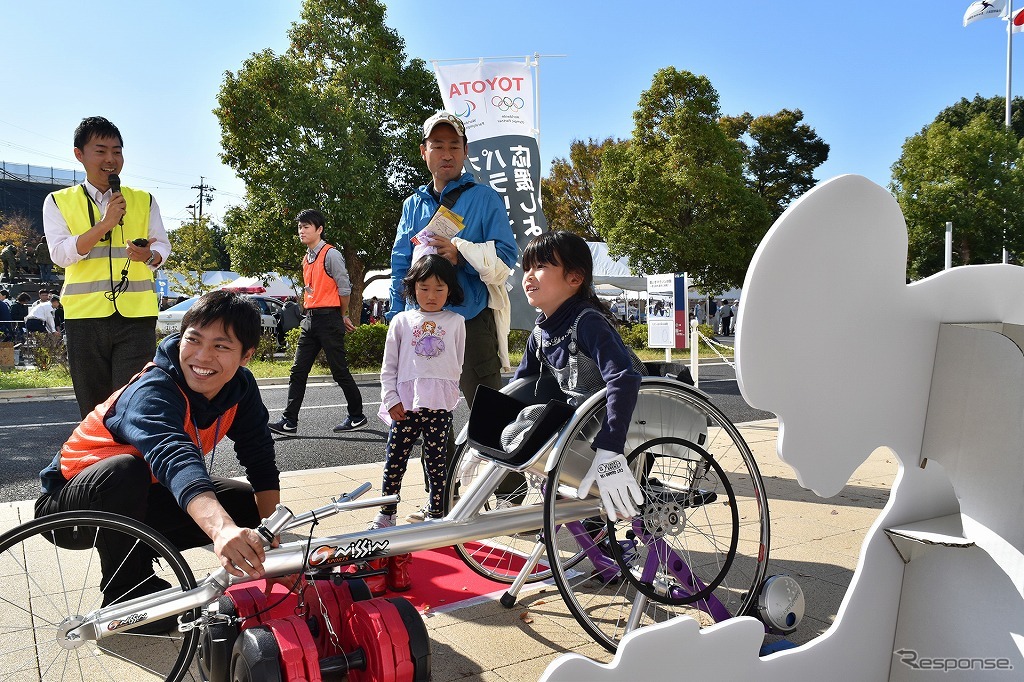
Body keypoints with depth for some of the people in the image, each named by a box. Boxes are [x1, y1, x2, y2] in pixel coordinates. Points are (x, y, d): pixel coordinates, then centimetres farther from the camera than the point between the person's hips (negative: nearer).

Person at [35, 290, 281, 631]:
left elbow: (260, 459, -11)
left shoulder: (240, 387, -12)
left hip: (144, 499, 6)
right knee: (125, 469, -38)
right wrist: (223, 528, -69)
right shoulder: (153, 392, -33)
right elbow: (175, 460, -52)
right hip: (71, 502, -6)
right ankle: (127, 596, -15)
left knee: (252, 505, -7)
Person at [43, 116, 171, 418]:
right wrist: (105, 224, -15)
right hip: (85, 314, 0)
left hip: (137, 313, 0)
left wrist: (150, 255, -16)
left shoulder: (143, 200, 12)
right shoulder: (59, 202, 8)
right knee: (93, 406, 8)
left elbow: (163, 245, 8)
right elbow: (60, 253, -4)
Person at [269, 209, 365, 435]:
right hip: (310, 319, 8)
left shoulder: (331, 254, -10)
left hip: (328, 319, -8)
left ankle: (357, 417, 13)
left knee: (340, 372, -1)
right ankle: (289, 421, 6)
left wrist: (341, 317, 4)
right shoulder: (306, 259, 16)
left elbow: (344, 289, -9)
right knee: (298, 371, 4)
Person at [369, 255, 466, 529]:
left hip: (440, 404, 0)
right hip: (405, 404, 1)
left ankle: (436, 512, 17)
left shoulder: (455, 322, 8)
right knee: (394, 459, 3)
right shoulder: (402, 321, 8)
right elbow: (388, 366, 8)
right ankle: (386, 513, 15)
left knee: (436, 460, 6)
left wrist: (448, 392, 10)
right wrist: (391, 400, -1)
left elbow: (458, 364, 13)